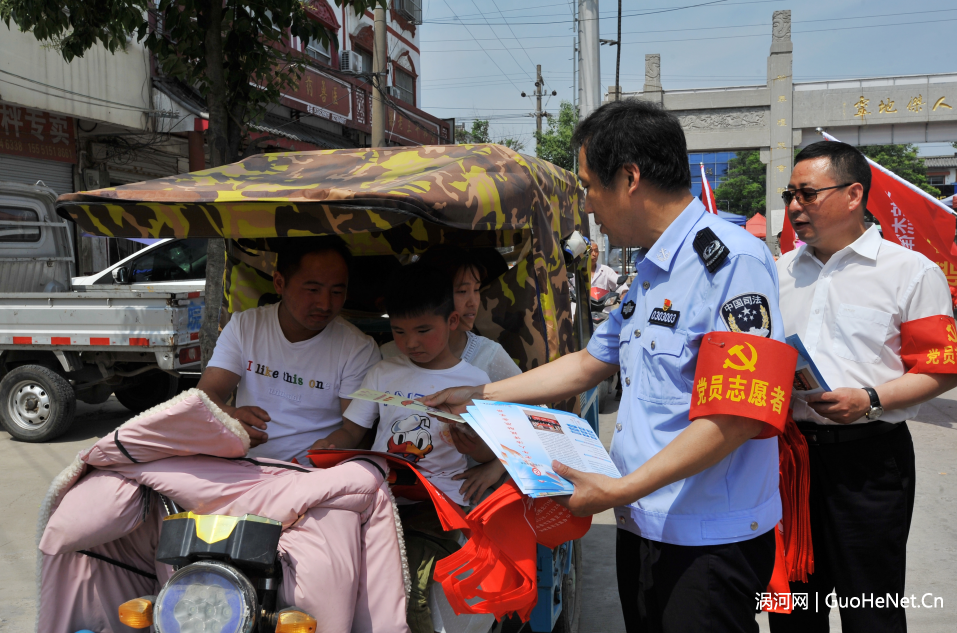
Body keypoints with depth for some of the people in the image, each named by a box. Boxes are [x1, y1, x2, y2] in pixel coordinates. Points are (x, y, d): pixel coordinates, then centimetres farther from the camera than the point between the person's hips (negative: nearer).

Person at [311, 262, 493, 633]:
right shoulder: (383, 374, 17)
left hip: (435, 502, -3)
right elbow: (350, 431, 16)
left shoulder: (474, 381, 9)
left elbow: (491, 453, 11)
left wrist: (467, 442, -12)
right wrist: (326, 448, -6)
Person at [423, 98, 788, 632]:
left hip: (709, 543, -8)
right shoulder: (649, 272, 12)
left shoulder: (733, 261, -18)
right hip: (641, 527, 9)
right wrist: (478, 397, 17)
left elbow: (738, 415, -22)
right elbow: (589, 364, 19)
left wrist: (622, 489, -22)